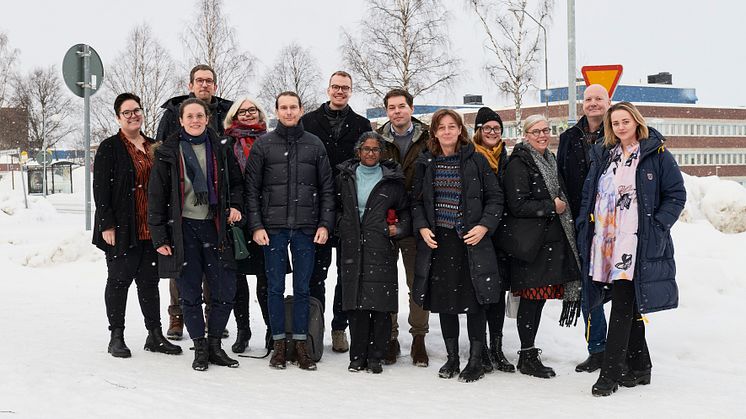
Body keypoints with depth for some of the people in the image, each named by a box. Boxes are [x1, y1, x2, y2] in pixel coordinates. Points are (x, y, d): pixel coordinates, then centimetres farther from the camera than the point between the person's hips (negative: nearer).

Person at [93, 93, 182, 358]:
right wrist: (107, 224, -16)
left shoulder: (154, 147, 13)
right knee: (119, 280, 2)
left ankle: (155, 335, 16)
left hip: (151, 228, 5)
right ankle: (116, 337, 10)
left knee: (150, 281, 9)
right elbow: (101, 189, -9)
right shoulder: (109, 148, -3)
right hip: (122, 228, -5)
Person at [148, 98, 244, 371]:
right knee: (190, 294, 3)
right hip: (182, 228, -2)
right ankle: (200, 347, 16)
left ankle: (215, 344, 17)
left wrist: (235, 205, -3)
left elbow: (236, 182, 17)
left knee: (226, 292, 0)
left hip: (214, 227, 2)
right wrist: (159, 236, -6)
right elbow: (156, 196, -1)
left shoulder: (220, 149, 7)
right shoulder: (168, 152, 0)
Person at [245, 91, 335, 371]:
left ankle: (301, 345, 13)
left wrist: (325, 224, -1)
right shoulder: (263, 145, 4)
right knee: (276, 288, 4)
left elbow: (327, 188, 8)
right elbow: (252, 189, 2)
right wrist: (256, 225, -6)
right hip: (273, 228, -1)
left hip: (306, 229, 1)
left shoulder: (315, 145, 8)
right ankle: (279, 345, 13)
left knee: (302, 289, 5)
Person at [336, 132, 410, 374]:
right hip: (353, 249, 1)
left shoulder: (392, 180, 8)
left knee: (381, 306, -3)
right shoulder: (345, 177, 12)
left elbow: (406, 210, 14)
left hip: (381, 251, -1)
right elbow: (336, 206, 21)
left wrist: (399, 229, -2)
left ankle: (375, 356, 7)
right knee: (356, 304, -1)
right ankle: (358, 356, 9)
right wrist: (342, 227, 6)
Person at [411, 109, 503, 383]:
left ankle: (475, 361, 11)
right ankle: (452, 358, 22)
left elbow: (495, 198, 0)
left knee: (474, 301, 0)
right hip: (437, 242, 3)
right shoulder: (426, 163, 7)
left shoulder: (476, 160, -1)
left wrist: (484, 226, -12)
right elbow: (416, 201, 13)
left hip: (471, 241, -3)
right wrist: (422, 228, -2)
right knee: (444, 302, 9)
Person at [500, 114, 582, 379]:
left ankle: (529, 354, 18)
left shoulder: (549, 161, 19)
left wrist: (560, 207, 12)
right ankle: (527, 357, 3)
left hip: (551, 239, 8)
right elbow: (518, 205, -17)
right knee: (531, 298, -5)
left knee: (539, 297, 9)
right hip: (530, 242, -8)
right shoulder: (518, 163, -9)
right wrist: (552, 206, -11)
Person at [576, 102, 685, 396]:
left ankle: (610, 373, -8)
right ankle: (639, 367, 22)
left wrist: (657, 226, -9)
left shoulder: (657, 155, 0)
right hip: (604, 240, 5)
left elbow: (676, 195, 1)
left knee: (623, 304, -10)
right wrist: (584, 227, 8)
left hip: (636, 242, -5)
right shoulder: (602, 156, 15)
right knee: (627, 305, 11)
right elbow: (588, 195, 19)